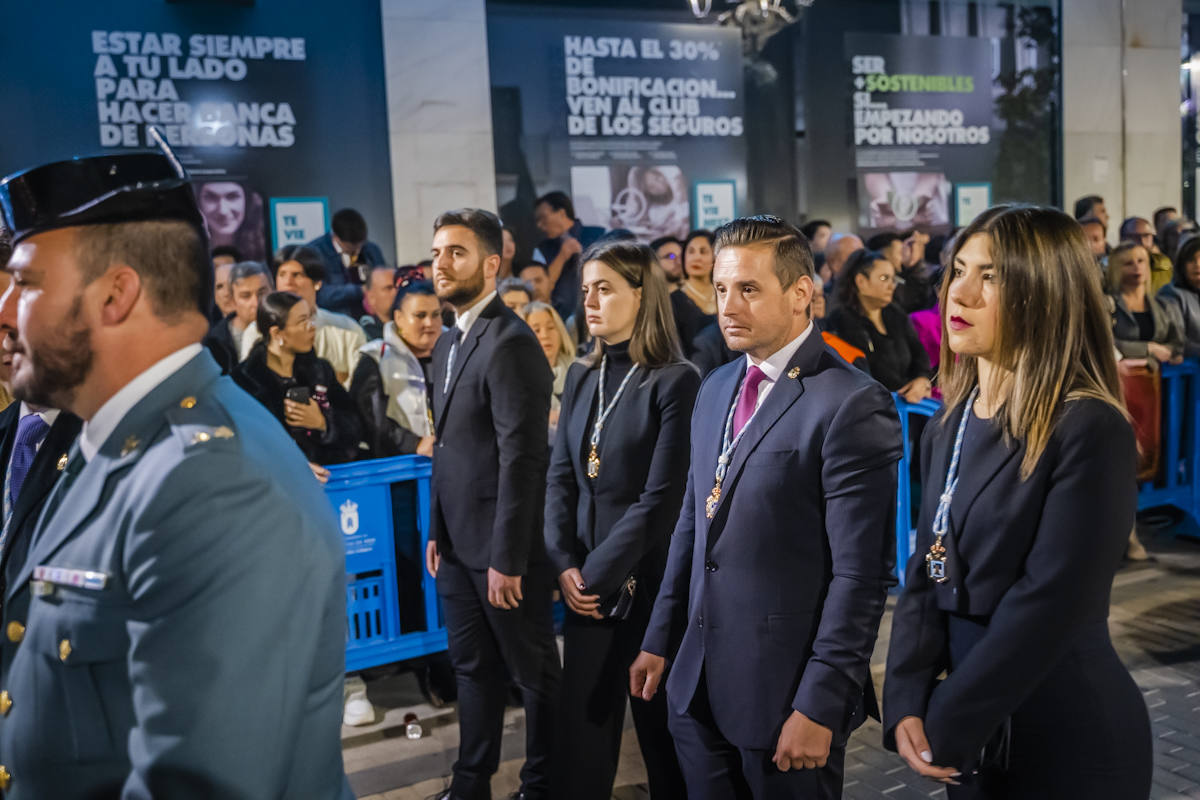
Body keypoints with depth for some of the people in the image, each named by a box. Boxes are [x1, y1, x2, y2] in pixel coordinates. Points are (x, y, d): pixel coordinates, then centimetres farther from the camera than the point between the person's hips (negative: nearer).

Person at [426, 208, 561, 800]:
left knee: (533, 672, 9)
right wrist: (436, 531, 13)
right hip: (457, 545, 9)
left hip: (502, 548, -9)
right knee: (472, 666, 20)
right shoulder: (447, 344, 12)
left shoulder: (511, 344, -17)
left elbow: (521, 459, -21)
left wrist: (507, 559, -21)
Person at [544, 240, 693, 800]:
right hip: (583, 582, 5)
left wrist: (599, 573, -13)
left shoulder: (676, 382, -11)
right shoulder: (581, 377, 8)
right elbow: (560, 477, 7)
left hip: (647, 579, -5)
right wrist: (565, 564, -6)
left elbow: (662, 497, -15)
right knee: (582, 716, 10)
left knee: (659, 717, 9)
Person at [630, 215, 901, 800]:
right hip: (698, 685, 7)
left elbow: (860, 575, -17)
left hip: (784, 691, -6)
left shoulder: (852, 406, -16)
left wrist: (819, 707, -16)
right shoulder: (715, 390, 9)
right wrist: (660, 640, 14)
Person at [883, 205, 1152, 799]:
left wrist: (945, 724, -16)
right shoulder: (950, 428, 5)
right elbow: (927, 573, 4)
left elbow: (1048, 604, -21)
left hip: (1069, 737, -6)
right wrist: (906, 703, -8)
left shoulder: (1089, 430, -17)